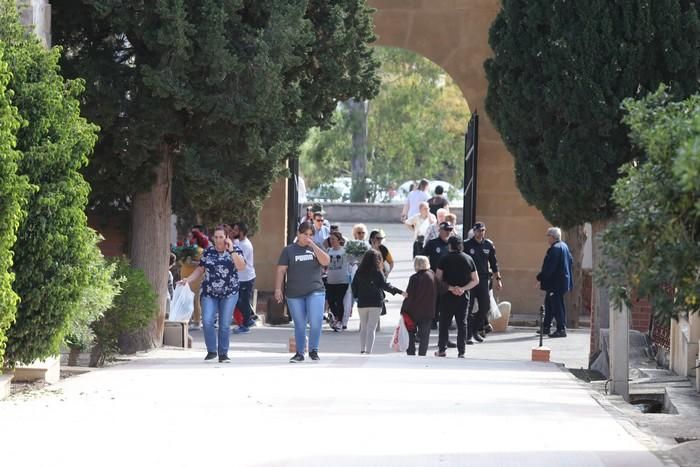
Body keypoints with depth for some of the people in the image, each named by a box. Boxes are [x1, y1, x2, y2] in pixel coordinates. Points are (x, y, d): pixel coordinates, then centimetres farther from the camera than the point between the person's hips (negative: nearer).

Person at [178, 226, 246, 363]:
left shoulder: (235, 250, 1)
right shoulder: (208, 252, 7)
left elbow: (241, 267, -15)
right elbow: (200, 269, 11)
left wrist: (231, 250, -16)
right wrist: (188, 280, -3)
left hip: (229, 293, -1)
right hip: (209, 293, 1)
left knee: (225, 325, 1)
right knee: (207, 321, -11)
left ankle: (223, 354, 12)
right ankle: (211, 351, 4)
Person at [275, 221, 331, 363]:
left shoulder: (316, 249, 10)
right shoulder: (289, 250, 6)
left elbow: (326, 262, -6)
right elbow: (281, 270, 2)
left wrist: (313, 246, -11)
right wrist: (278, 289, -7)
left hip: (315, 291, 0)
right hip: (294, 294, 0)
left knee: (316, 322, -14)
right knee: (299, 325, 6)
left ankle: (313, 350, 1)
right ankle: (299, 353, 16)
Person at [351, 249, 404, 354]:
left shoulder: (359, 271, 1)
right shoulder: (377, 272, -9)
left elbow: (353, 285, 5)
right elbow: (385, 285, -12)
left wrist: (356, 296, 19)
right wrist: (398, 291, -7)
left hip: (362, 303, 3)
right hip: (375, 303, -3)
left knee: (363, 328, 15)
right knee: (371, 328, -2)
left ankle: (362, 350, 11)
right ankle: (368, 350, -8)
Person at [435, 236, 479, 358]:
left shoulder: (445, 260, -6)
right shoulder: (469, 259, 4)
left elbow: (438, 278, -9)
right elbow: (475, 280, 4)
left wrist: (450, 288, -7)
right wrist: (463, 288, -7)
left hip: (448, 296, -2)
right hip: (463, 297, 2)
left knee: (444, 323, 7)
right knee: (462, 324, 6)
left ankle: (442, 349, 8)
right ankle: (461, 351, 4)